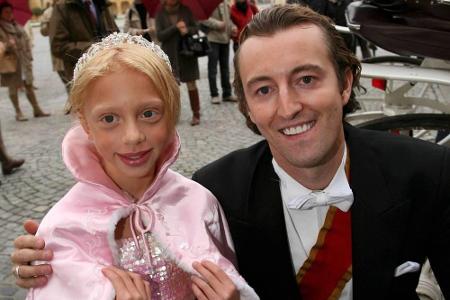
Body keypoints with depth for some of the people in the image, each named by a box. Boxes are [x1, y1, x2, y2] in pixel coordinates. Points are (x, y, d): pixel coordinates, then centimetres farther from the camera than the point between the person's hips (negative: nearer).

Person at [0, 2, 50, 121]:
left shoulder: (18, 27, 15)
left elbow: (26, 41, 16)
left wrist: (29, 56, 9)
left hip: (23, 60, 5)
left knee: (29, 84, 7)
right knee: (13, 86, 1)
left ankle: (37, 109, 12)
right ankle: (18, 112, 7)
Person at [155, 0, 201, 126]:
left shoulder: (185, 10, 2)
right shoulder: (160, 14, 0)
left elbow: (195, 28, 5)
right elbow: (159, 35, -7)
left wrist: (187, 30, -17)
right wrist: (175, 27, -18)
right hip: (170, 55, 0)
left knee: (191, 84, 2)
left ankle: (196, 114, 11)